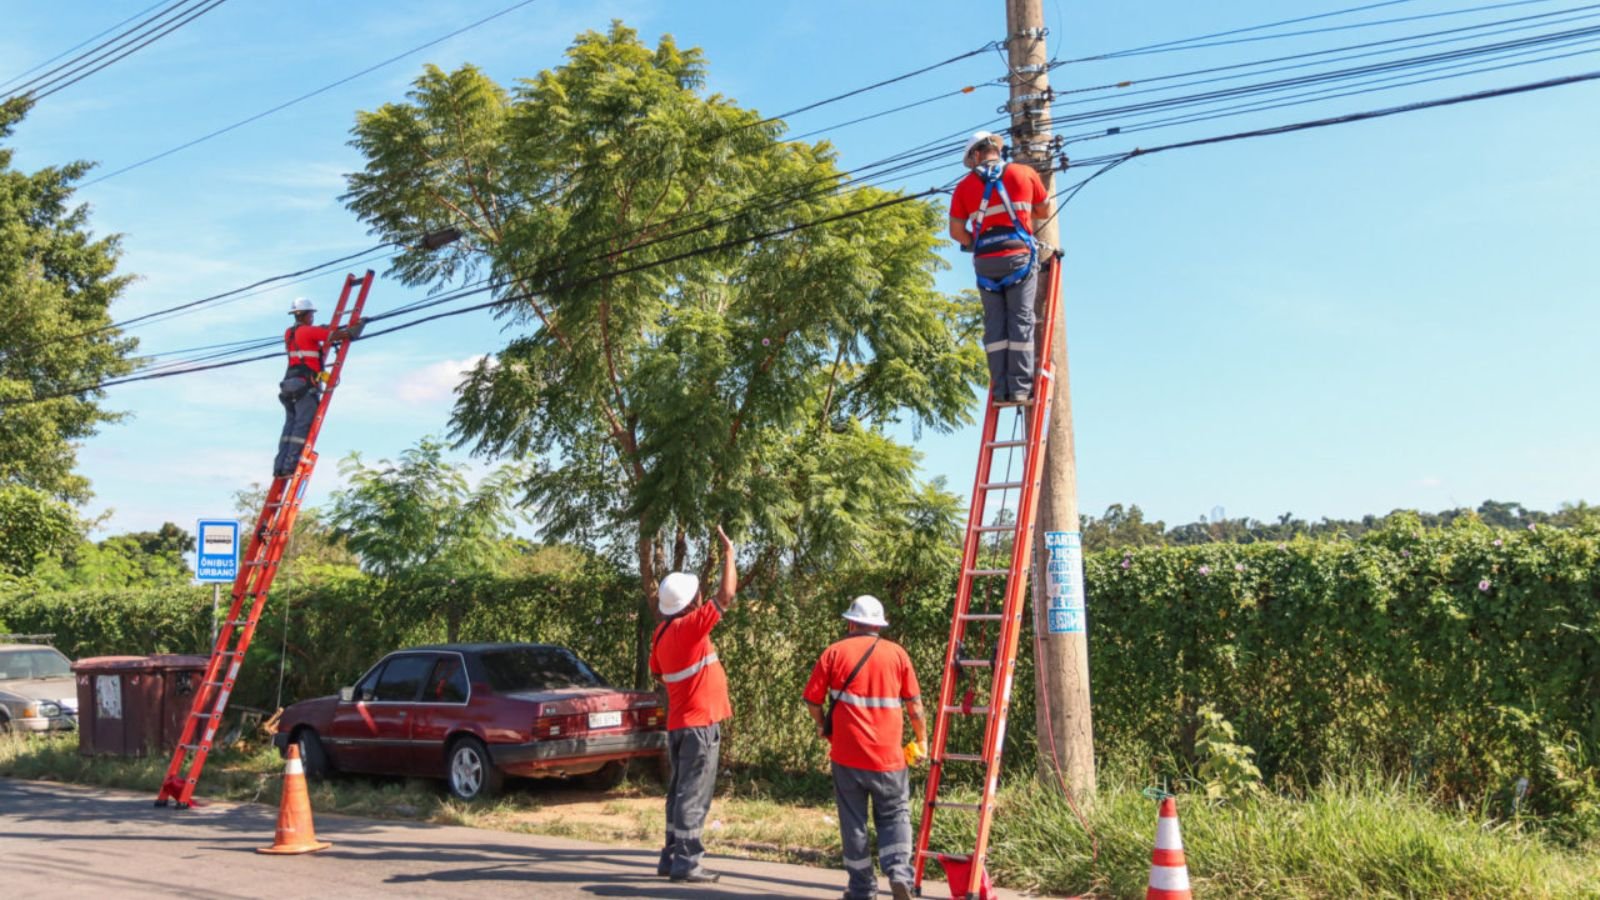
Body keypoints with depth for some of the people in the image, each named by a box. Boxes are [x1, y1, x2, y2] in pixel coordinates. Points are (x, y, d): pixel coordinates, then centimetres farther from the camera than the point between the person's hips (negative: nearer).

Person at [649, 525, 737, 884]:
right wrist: (728, 552, -11)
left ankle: (671, 857, 18)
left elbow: (658, 674, 20)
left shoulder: (662, 632, 7)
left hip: (678, 722, 8)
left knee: (680, 791, 14)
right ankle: (685, 862, -4)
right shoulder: (689, 627, -17)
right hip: (699, 722, -8)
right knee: (694, 794, -5)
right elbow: (726, 595, -20)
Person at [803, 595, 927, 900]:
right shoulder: (897, 653, 2)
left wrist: (823, 724, 19)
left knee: (853, 821, 11)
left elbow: (812, 699, 1)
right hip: (888, 754, 0)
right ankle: (899, 871, -8)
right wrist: (921, 738, 16)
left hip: (846, 753, 0)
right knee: (895, 815, 12)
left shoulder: (835, 652, 0)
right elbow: (914, 703, 2)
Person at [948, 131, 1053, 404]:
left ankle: (1001, 390, 0)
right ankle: (1020, 387, -8)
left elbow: (956, 231, 4)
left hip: (985, 262, 1)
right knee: (1021, 322, -1)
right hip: (1019, 255, -1)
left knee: (995, 325, 5)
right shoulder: (1025, 173, 7)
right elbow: (1044, 212, 17)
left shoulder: (965, 185, 8)